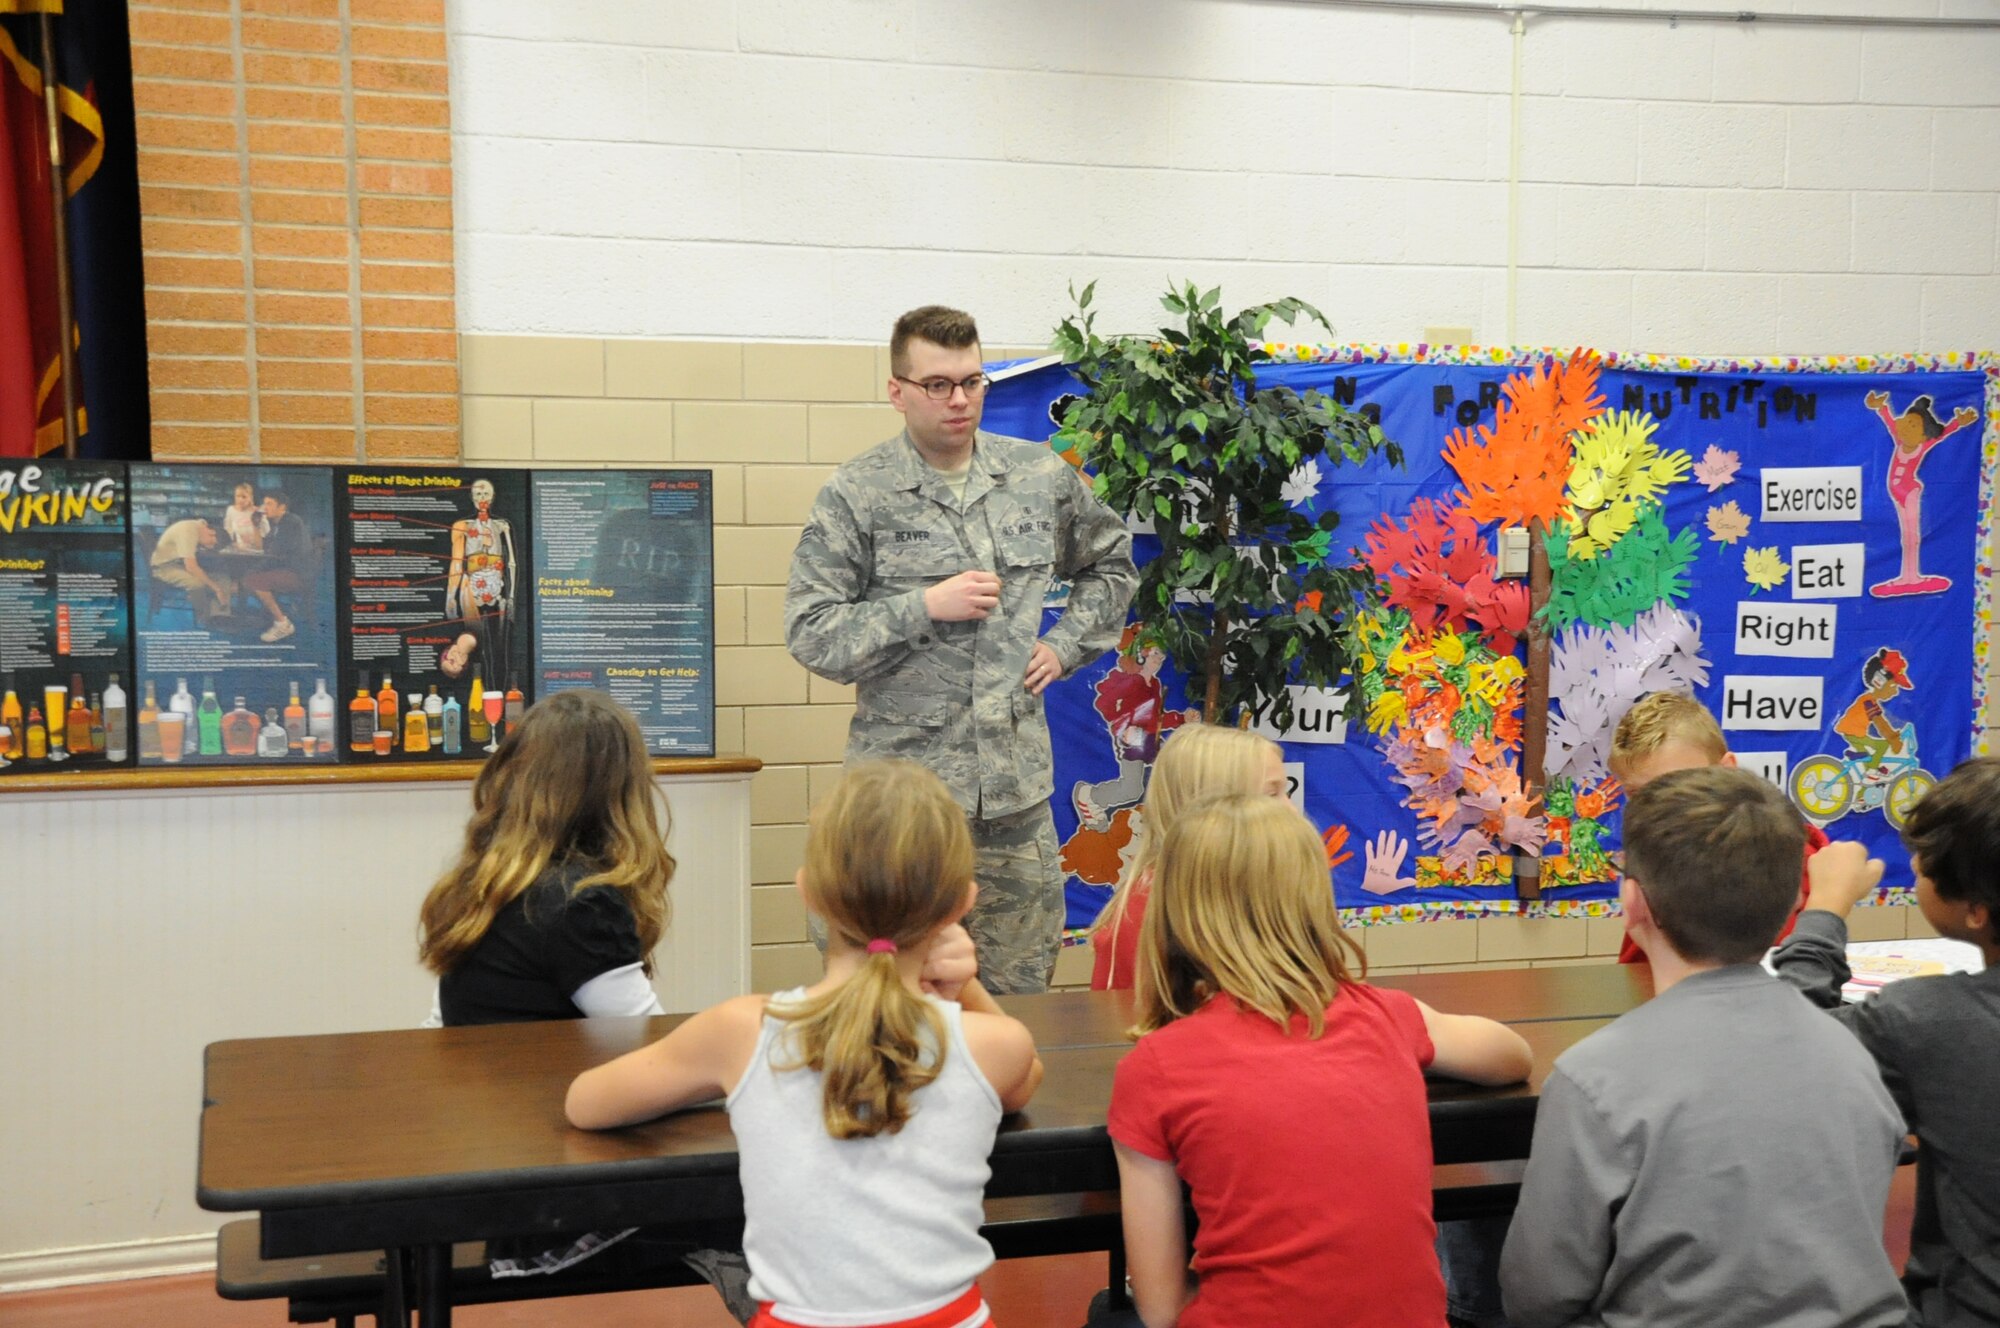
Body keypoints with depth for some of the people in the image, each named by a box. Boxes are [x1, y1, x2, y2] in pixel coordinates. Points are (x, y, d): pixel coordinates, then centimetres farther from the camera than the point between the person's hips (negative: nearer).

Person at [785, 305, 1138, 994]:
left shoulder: (1042, 477, 8)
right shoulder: (855, 496, -4)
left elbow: (1111, 562, 25)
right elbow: (810, 634, -7)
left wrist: (1066, 645, 10)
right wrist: (924, 607, -16)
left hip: (1018, 789, 4)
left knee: (1021, 992, 12)